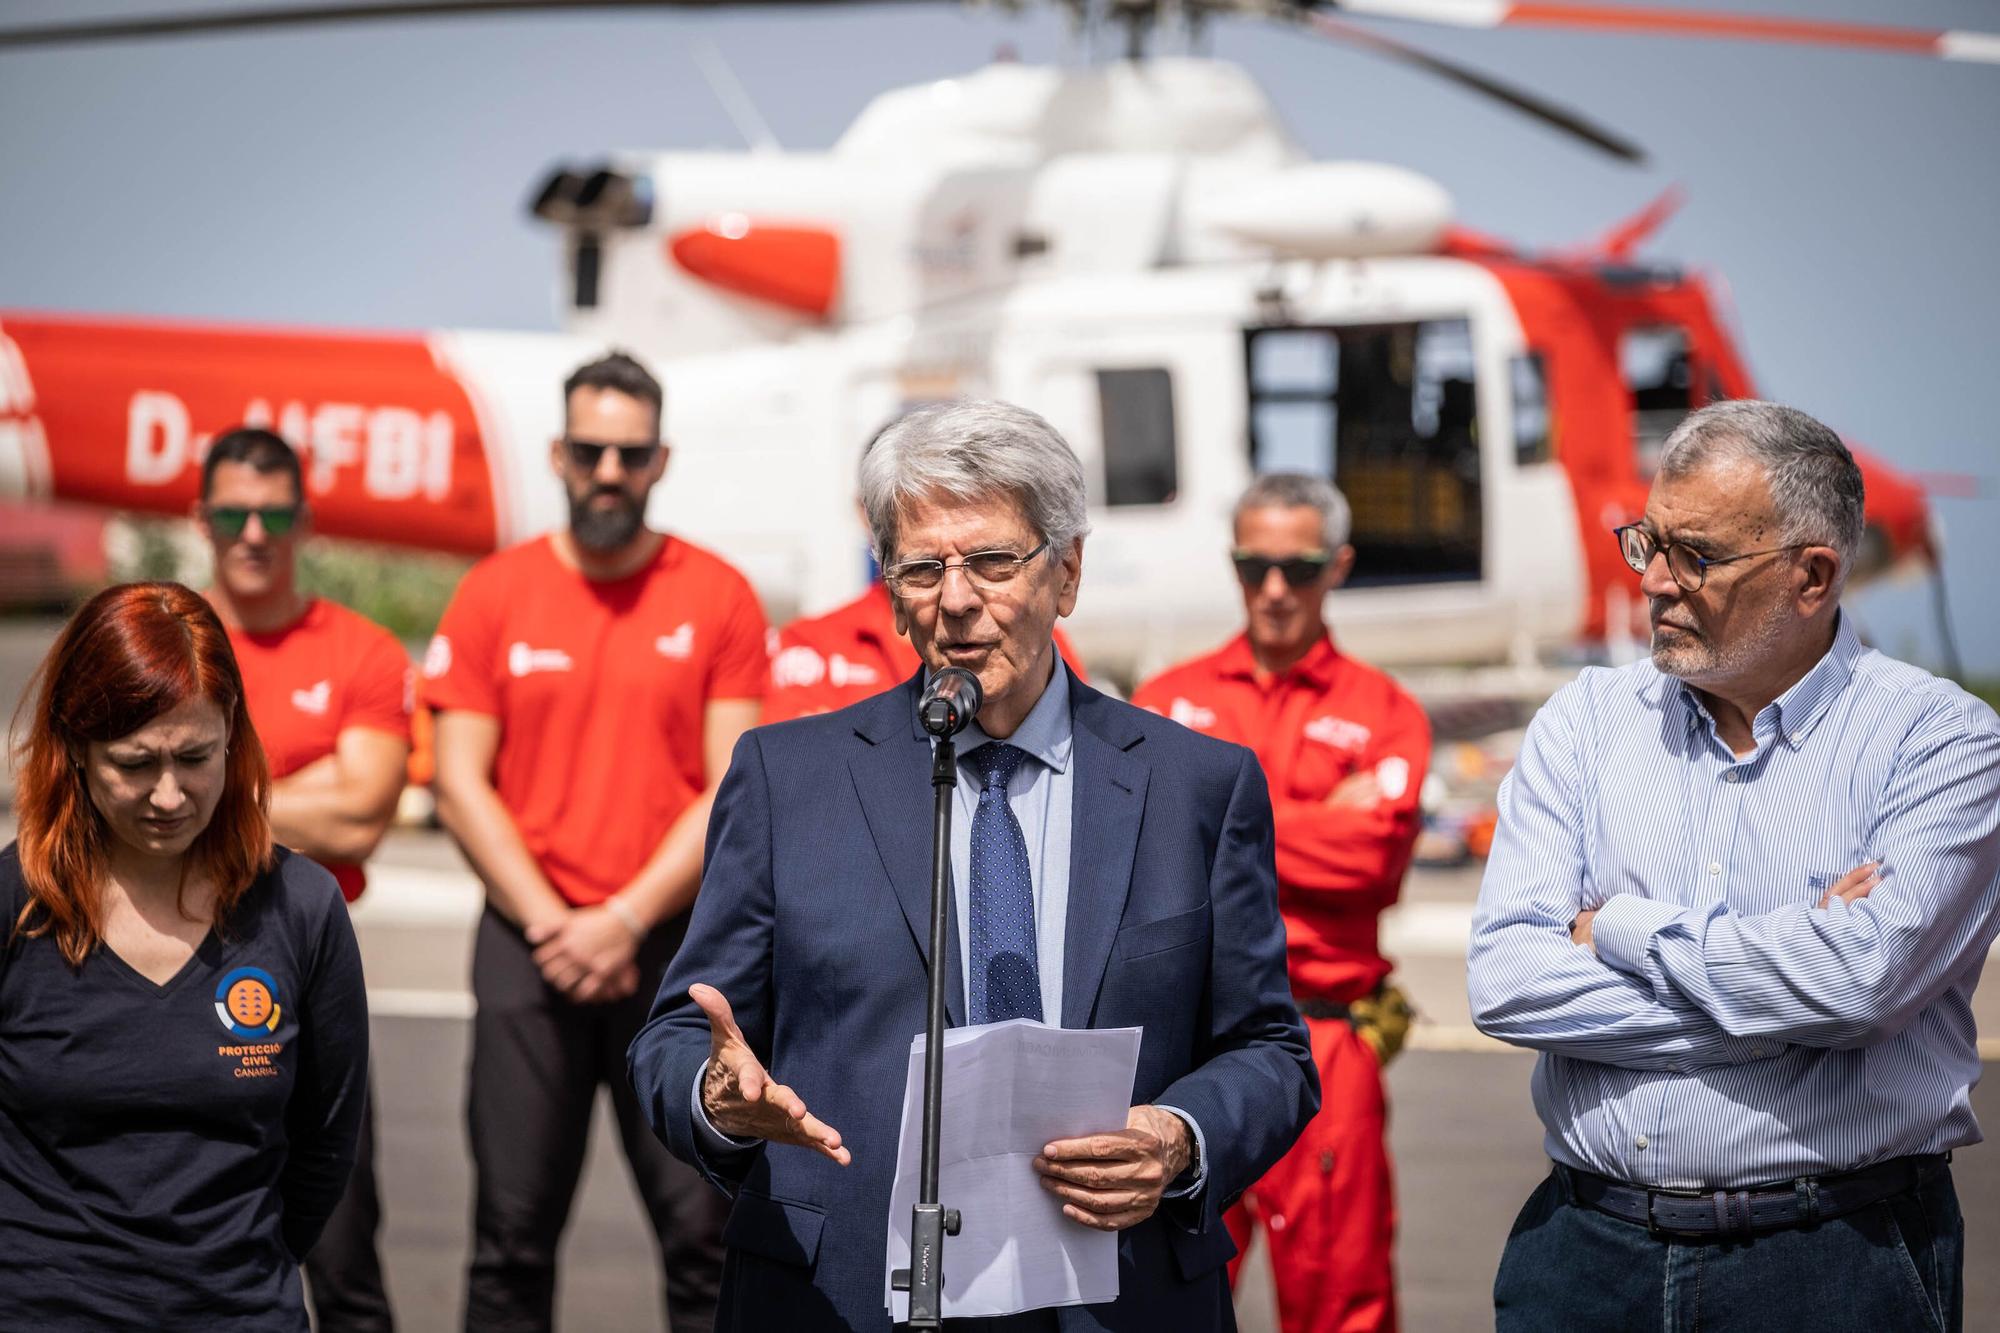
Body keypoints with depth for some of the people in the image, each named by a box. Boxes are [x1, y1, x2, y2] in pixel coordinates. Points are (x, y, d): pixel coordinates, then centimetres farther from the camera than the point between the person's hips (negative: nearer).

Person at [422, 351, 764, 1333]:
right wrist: (553, 925, -6)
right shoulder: (494, 595, 6)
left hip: (676, 940, -1)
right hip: (528, 945, 1)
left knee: (702, 1226, -2)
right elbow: (461, 784, 3)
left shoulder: (717, 598, 3)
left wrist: (627, 920, -9)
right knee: (514, 1232, 3)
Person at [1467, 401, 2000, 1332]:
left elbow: (1859, 976, -22)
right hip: (1587, 1246, 3)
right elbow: (1504, 980, -7)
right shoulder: (1584, 722, 5)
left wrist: (1623, 930, -9)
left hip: (1835, 1257, -3)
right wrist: (1779, 986, -13)